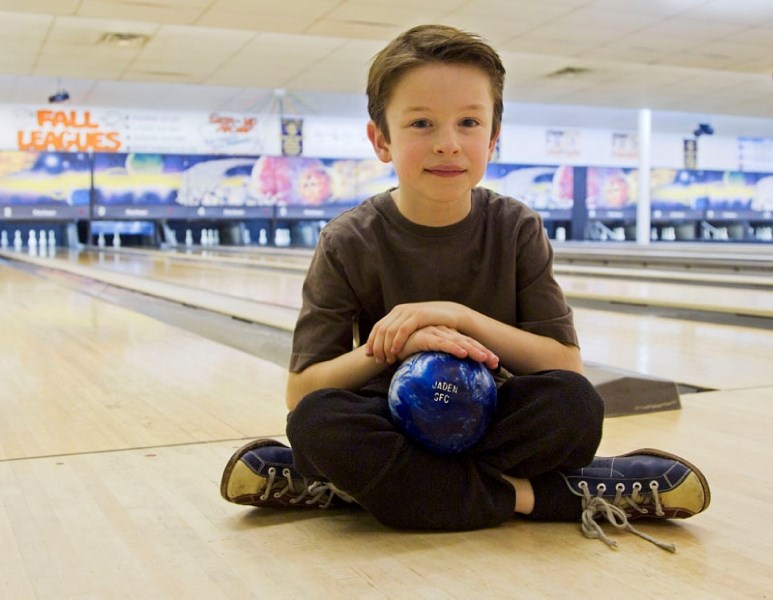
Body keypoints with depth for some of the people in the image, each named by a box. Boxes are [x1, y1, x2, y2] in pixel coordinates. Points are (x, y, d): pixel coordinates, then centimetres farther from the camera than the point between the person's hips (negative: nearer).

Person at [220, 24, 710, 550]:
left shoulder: (518, 231, -5)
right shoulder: (349, 245, -8)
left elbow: (566, 368, -10)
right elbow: (301, 393, -10)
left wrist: (462, 317, -23)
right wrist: (394, 346, -27)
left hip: (492, 421, 1)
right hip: (394, 423, 0)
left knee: (577, 406, -29)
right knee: (316, 421, -33)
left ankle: (375, 482, -23)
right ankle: (525, 495, -25)